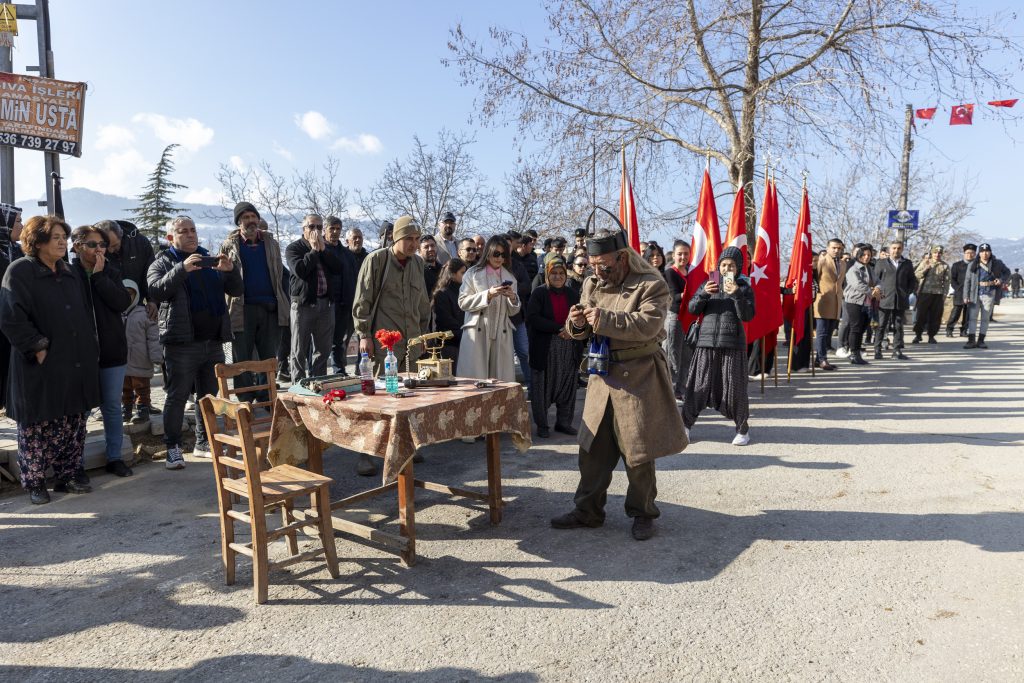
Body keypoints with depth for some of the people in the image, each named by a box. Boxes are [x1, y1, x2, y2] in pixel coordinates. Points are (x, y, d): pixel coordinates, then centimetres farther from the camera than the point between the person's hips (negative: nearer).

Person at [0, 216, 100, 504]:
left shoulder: (71, 274, 14)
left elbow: (85, 315, 19)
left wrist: (90, 349, 10)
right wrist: (37, 347, -15)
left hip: (76, 364, 6)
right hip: (41, 367, -6)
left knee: (73, 425, 11)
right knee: (36, 426, 4)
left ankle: (70, 475, 23)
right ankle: (34, 483, 16)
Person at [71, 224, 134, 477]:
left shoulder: (110, 272, 6)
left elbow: (122, 303, -9)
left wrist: (99, 275, -11)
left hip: (112, 350, 3)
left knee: (112, 406, 10)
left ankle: (115, 457, 20)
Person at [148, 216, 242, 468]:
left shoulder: (210, 260, 17)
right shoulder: (163, 263, 3)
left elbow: (237, 290, 10)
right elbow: (156, 290, -16)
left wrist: (230, 271, -11)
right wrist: (182, 269, -28)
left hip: (213, 341, 5)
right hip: (182, 343, -5)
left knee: (209, 395, 12)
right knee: (177, 396, -2)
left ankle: (203, 443, 23)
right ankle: (173, 448, 7)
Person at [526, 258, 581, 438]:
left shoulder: (573, 294, 10)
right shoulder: (539, 293, -3)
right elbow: (532, 318, -13)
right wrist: (559, 328, -17)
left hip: (569, 348, 4)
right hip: (545, 348, -4)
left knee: (567, 386, 6)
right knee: (542, 387, 1)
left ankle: (563, 422, 19)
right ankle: (541, 425, 13)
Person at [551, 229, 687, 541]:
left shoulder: (651, 285, -9)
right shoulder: (593, 283, 9)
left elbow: (648, 325, -23)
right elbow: (583, 333, 13)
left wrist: (605, 319, -29)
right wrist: (577, 324, -10)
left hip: (638, 376, -6)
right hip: (602, 375, 6)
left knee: (638, 451, 3)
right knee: (593, 447, 10)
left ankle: (643, 513, 21)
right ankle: (588, 510, 24)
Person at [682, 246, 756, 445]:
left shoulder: (744, 288, 6)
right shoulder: (708, 284, 11)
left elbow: (747, 316, -5)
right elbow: (692, 309, 6)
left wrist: (736, 294, -17)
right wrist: (703, 294, -12)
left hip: (733, 344, -1)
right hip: (707, 342, 1)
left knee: (734, 387, 1)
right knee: (698, 385, 1)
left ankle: (742, 428, 17)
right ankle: (686, 423, 14)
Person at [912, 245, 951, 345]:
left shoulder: (945, 266, 9)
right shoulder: (924, 262, 8)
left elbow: (946, 282, 8)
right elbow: (916, 275, 0)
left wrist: (944, 295, 1)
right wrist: (926, 267, -14)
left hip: (938, 294, 1)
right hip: (924, 292, -1)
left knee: (935, 316, 1)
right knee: (921, 314, -4)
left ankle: (931, 336, 10)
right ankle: (918, 335, 7)